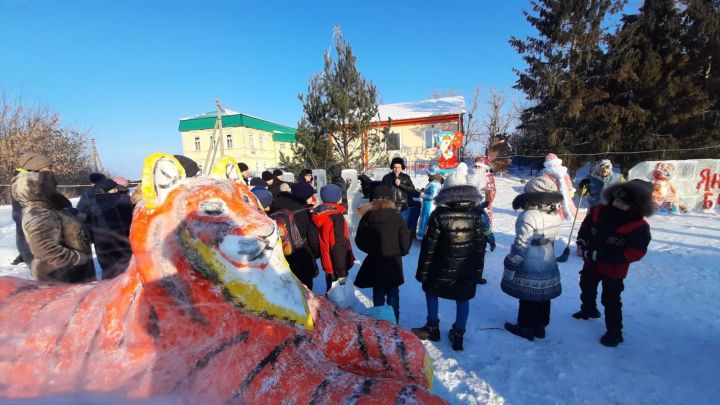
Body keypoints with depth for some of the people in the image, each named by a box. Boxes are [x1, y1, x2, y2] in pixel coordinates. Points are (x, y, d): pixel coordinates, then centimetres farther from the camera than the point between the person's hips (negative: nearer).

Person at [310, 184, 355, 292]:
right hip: (338, 266, -8)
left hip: (328, 263, 8)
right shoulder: (336, 216, -22)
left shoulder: (320, 214, 3)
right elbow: (339, 245, -25)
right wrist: (342, 271, -22)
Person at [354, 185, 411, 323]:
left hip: (374, 264, 2)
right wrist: (399, 252, 9)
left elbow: (360, 242, -3)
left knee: (378, 296, 18)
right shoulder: (396, 217, -17)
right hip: (393, 263, -1)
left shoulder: (366, 218, -11)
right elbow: (405, 243, -13)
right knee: (393, 296, 16)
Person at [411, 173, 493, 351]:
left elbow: (428, 247, -14)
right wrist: (478, 272, 11)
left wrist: (422, 272, -4)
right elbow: (481, 247, 0)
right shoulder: (477, 215, -7)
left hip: (442, 269, -2)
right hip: (468, 271, 3)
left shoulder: (439, 215, -18)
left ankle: (432, 328, 32)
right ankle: (458, 335, 29)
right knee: (463, 299, 19)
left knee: (431, 291, 22)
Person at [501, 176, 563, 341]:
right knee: (543, 297, 19)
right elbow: (550, 239, 10)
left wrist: (510, 266, -16)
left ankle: (526, 327, 25)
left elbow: (520, 245, -24)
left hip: (529, 268, -7)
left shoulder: (529, 216, -25)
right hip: (548, 264, 7)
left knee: (527, 298, 9)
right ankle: (540, 326, 35)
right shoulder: (555, 215, -1)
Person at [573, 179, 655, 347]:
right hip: (591, 262, 6)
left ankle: (614, 332, 23)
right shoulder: (599, 211, -11)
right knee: (586, 287, 26)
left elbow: (635, 253, -25)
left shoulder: (639, 227, -23)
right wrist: (582, 241, -11)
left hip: (613, 270, -5)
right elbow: (586, 225, 6)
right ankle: (588, 310, 53)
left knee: (611, 301, 4)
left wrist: (603, 256, -30)